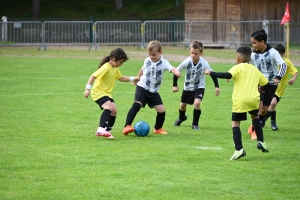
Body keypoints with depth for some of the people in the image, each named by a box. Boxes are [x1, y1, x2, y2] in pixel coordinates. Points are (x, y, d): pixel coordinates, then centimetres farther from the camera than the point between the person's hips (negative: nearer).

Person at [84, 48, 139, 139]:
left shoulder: (115, 69, 8)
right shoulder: (106, 68, -22)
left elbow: (121, 78, 25)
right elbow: (93, 76, -26)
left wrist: (132, 79, 17)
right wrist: (88, 89, -34)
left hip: (107, 93, 10)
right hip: (98, 92, -10)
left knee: (114, 111, 4)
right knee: (108, 107, -29)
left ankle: (107, 131, 15)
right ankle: (101, 129, -36)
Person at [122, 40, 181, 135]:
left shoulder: (164, 63, -9)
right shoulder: (147, 60, -1)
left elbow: (172, 68, -29)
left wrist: (176, 71, -52)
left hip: (154, 91, 1)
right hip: (142, 88, -1)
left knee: (161, 110, -2)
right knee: (137, 104, -23)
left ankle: (158, 128, 26)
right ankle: (127, 126, -27)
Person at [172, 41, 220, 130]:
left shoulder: (204, 64, -27)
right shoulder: (186, 62, -25)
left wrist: (216, 87, -20)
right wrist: (175, 85, -9)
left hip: (199, 87, -2)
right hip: (187, 87, 2)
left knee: (197, 103, -24)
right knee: (183, 105, 17)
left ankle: (195, 124, -3)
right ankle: (181, 118, 52)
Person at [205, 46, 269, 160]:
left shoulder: (238, 68, 1)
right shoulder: (255, 70, 17)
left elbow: (228, 75, -17)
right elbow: (265, 83, 23)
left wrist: (211, 73, -11)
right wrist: (261, 89, 46)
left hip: (240, 100, -5)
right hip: (253, 99, 5)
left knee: (235, 123, 2)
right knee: (255, 117, 31)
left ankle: (239, 149, -12)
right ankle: (260, 141, 21)